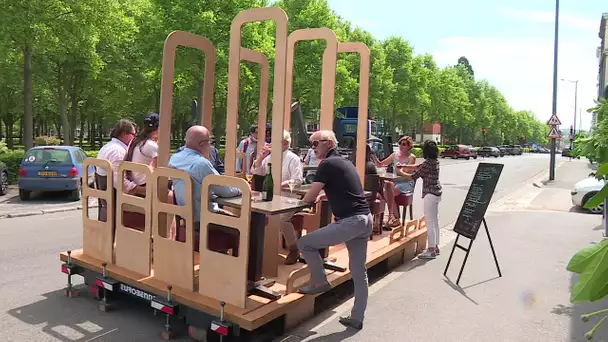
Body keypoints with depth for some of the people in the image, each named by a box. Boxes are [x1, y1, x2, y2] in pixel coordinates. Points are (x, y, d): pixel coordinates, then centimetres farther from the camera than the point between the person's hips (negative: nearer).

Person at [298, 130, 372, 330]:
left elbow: (309, 198, -6)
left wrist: (308, 198, 15)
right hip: (365, 219, 10)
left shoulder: (327, 164, -7)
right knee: (359, 273, 14)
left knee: (304, 244, 0)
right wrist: (320, 196, 25)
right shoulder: (344, 162, 20)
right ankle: (356, 319, 23)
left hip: (350, 221, -10)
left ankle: (320, 282, 15)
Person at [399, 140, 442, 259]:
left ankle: (431, 250, -1)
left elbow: (413, 176, -13)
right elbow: (418, 167, 19)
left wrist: (402, 173, 3)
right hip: (436, 193, 10)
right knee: (435, 222, 15)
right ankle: (435, 247, 24)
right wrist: (404, 166, 19)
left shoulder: (428, 163, -18)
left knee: (430, 223, -5)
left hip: (430, 194, -10)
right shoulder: (435, 161, 9)